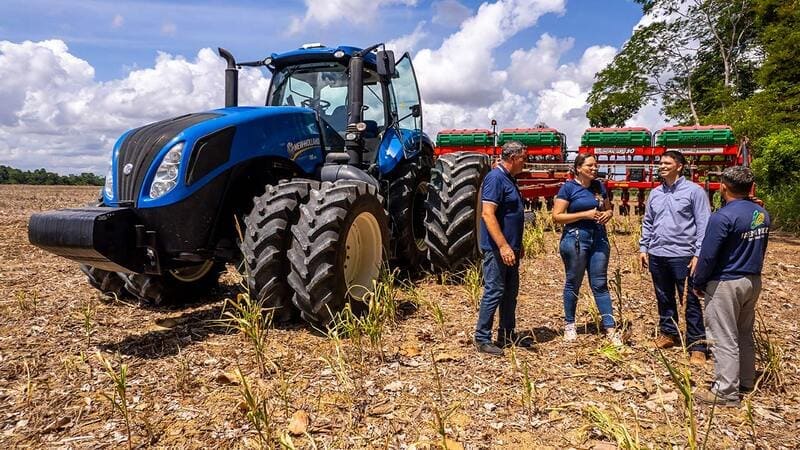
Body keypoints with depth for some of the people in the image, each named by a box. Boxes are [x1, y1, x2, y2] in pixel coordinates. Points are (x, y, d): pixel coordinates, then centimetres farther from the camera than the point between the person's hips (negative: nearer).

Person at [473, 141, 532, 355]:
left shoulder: (509, 179, 15)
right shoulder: (495, 178, -16)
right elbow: (487, 214, -24)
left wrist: (517, 245, 23)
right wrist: (503, 246, -27)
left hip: (510, 247, 10)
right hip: (497, 248, -10)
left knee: (510, 291, 15)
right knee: (494, 292, -4)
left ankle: (507, 334, 26)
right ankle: (482, 338, 6)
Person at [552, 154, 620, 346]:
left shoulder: (599, 186, 9)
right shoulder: (568, 187, -7)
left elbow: (609, 208, 21)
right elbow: (557, 216, -12)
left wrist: (607, 214, -3)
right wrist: (585, 214, -18)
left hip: (599, 239, 5)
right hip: (575, 239, -5)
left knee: (600, 284, 7)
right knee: (573, 283, 7)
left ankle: (610, 328, 10)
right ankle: (569, 324, 22)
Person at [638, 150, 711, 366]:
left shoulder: (694, 191, -6)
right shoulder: (655, 193, 11)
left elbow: (703, 225, -9)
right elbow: (647, 223, 18)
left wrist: (698, 254, -14)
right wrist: (643, 247, 11)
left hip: (682, 255, -6)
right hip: (657, 255, 6)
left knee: (690, 301, -1)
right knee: (664, 299, 16)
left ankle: (696, 344, 7)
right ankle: (668, 333, 32)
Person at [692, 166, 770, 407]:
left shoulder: (723, 217, -21)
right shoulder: (762, 214, 4)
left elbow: (708, 255, -20)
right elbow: (761, 249, 14)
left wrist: (698, 283, -8)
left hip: (725, 284, -8)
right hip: (753, 281, 8)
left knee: (724, 339, 1)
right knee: (744, 334, 21)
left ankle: (726, 391, 8)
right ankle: (746, 381, 33)